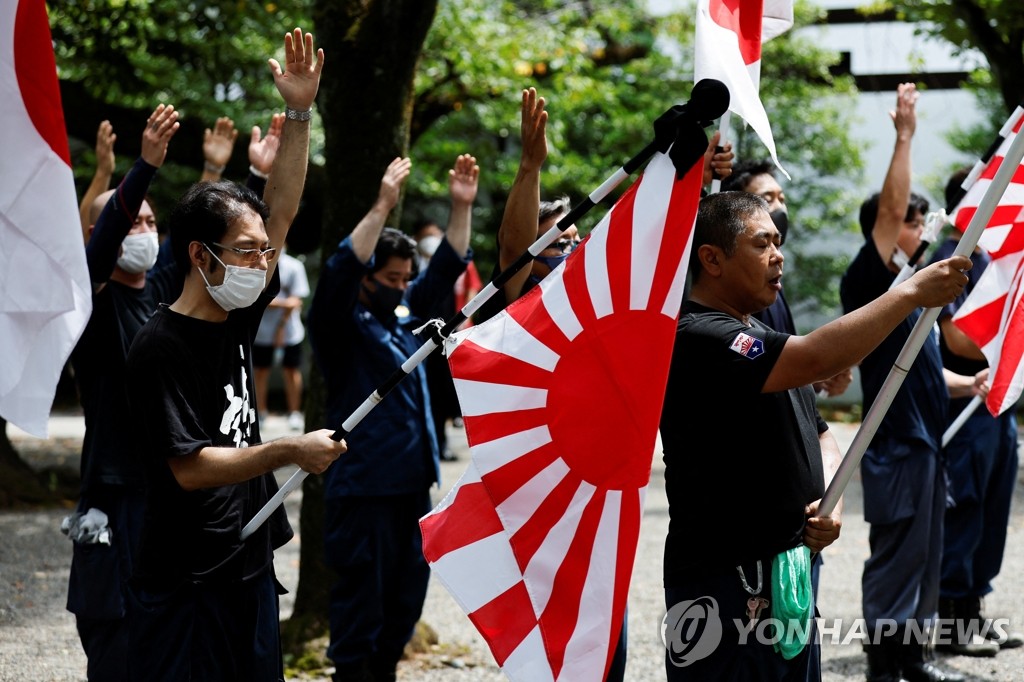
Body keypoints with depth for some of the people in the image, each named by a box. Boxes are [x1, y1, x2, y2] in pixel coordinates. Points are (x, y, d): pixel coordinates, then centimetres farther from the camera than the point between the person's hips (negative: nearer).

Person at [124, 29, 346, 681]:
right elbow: (190, 468, -19)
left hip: (252, 570, 8)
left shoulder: (236, 319, 7)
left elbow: (281, 213, 9)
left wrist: (299, 113, 2)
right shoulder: (162, 347, -16)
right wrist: (290, 452, -22)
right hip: (188, 585, -8)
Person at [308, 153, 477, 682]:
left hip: (414, 483, 7)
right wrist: (381, 207, -29)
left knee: (406, 596, 12)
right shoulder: (341, 326, -6)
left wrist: (462, 206, 5)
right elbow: (340, 271, -23)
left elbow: (447, 268, 16)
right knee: (361, 598, -3)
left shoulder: (406, 318, 14)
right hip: (362, 488, -7)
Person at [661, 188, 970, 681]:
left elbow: (818, 436, 22)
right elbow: (814, 359, -29)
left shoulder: (761, 336, 17)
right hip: (726, 582, -10)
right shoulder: (696, 339, -17)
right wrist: (912, 293, -21)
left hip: (789, 566, 10)